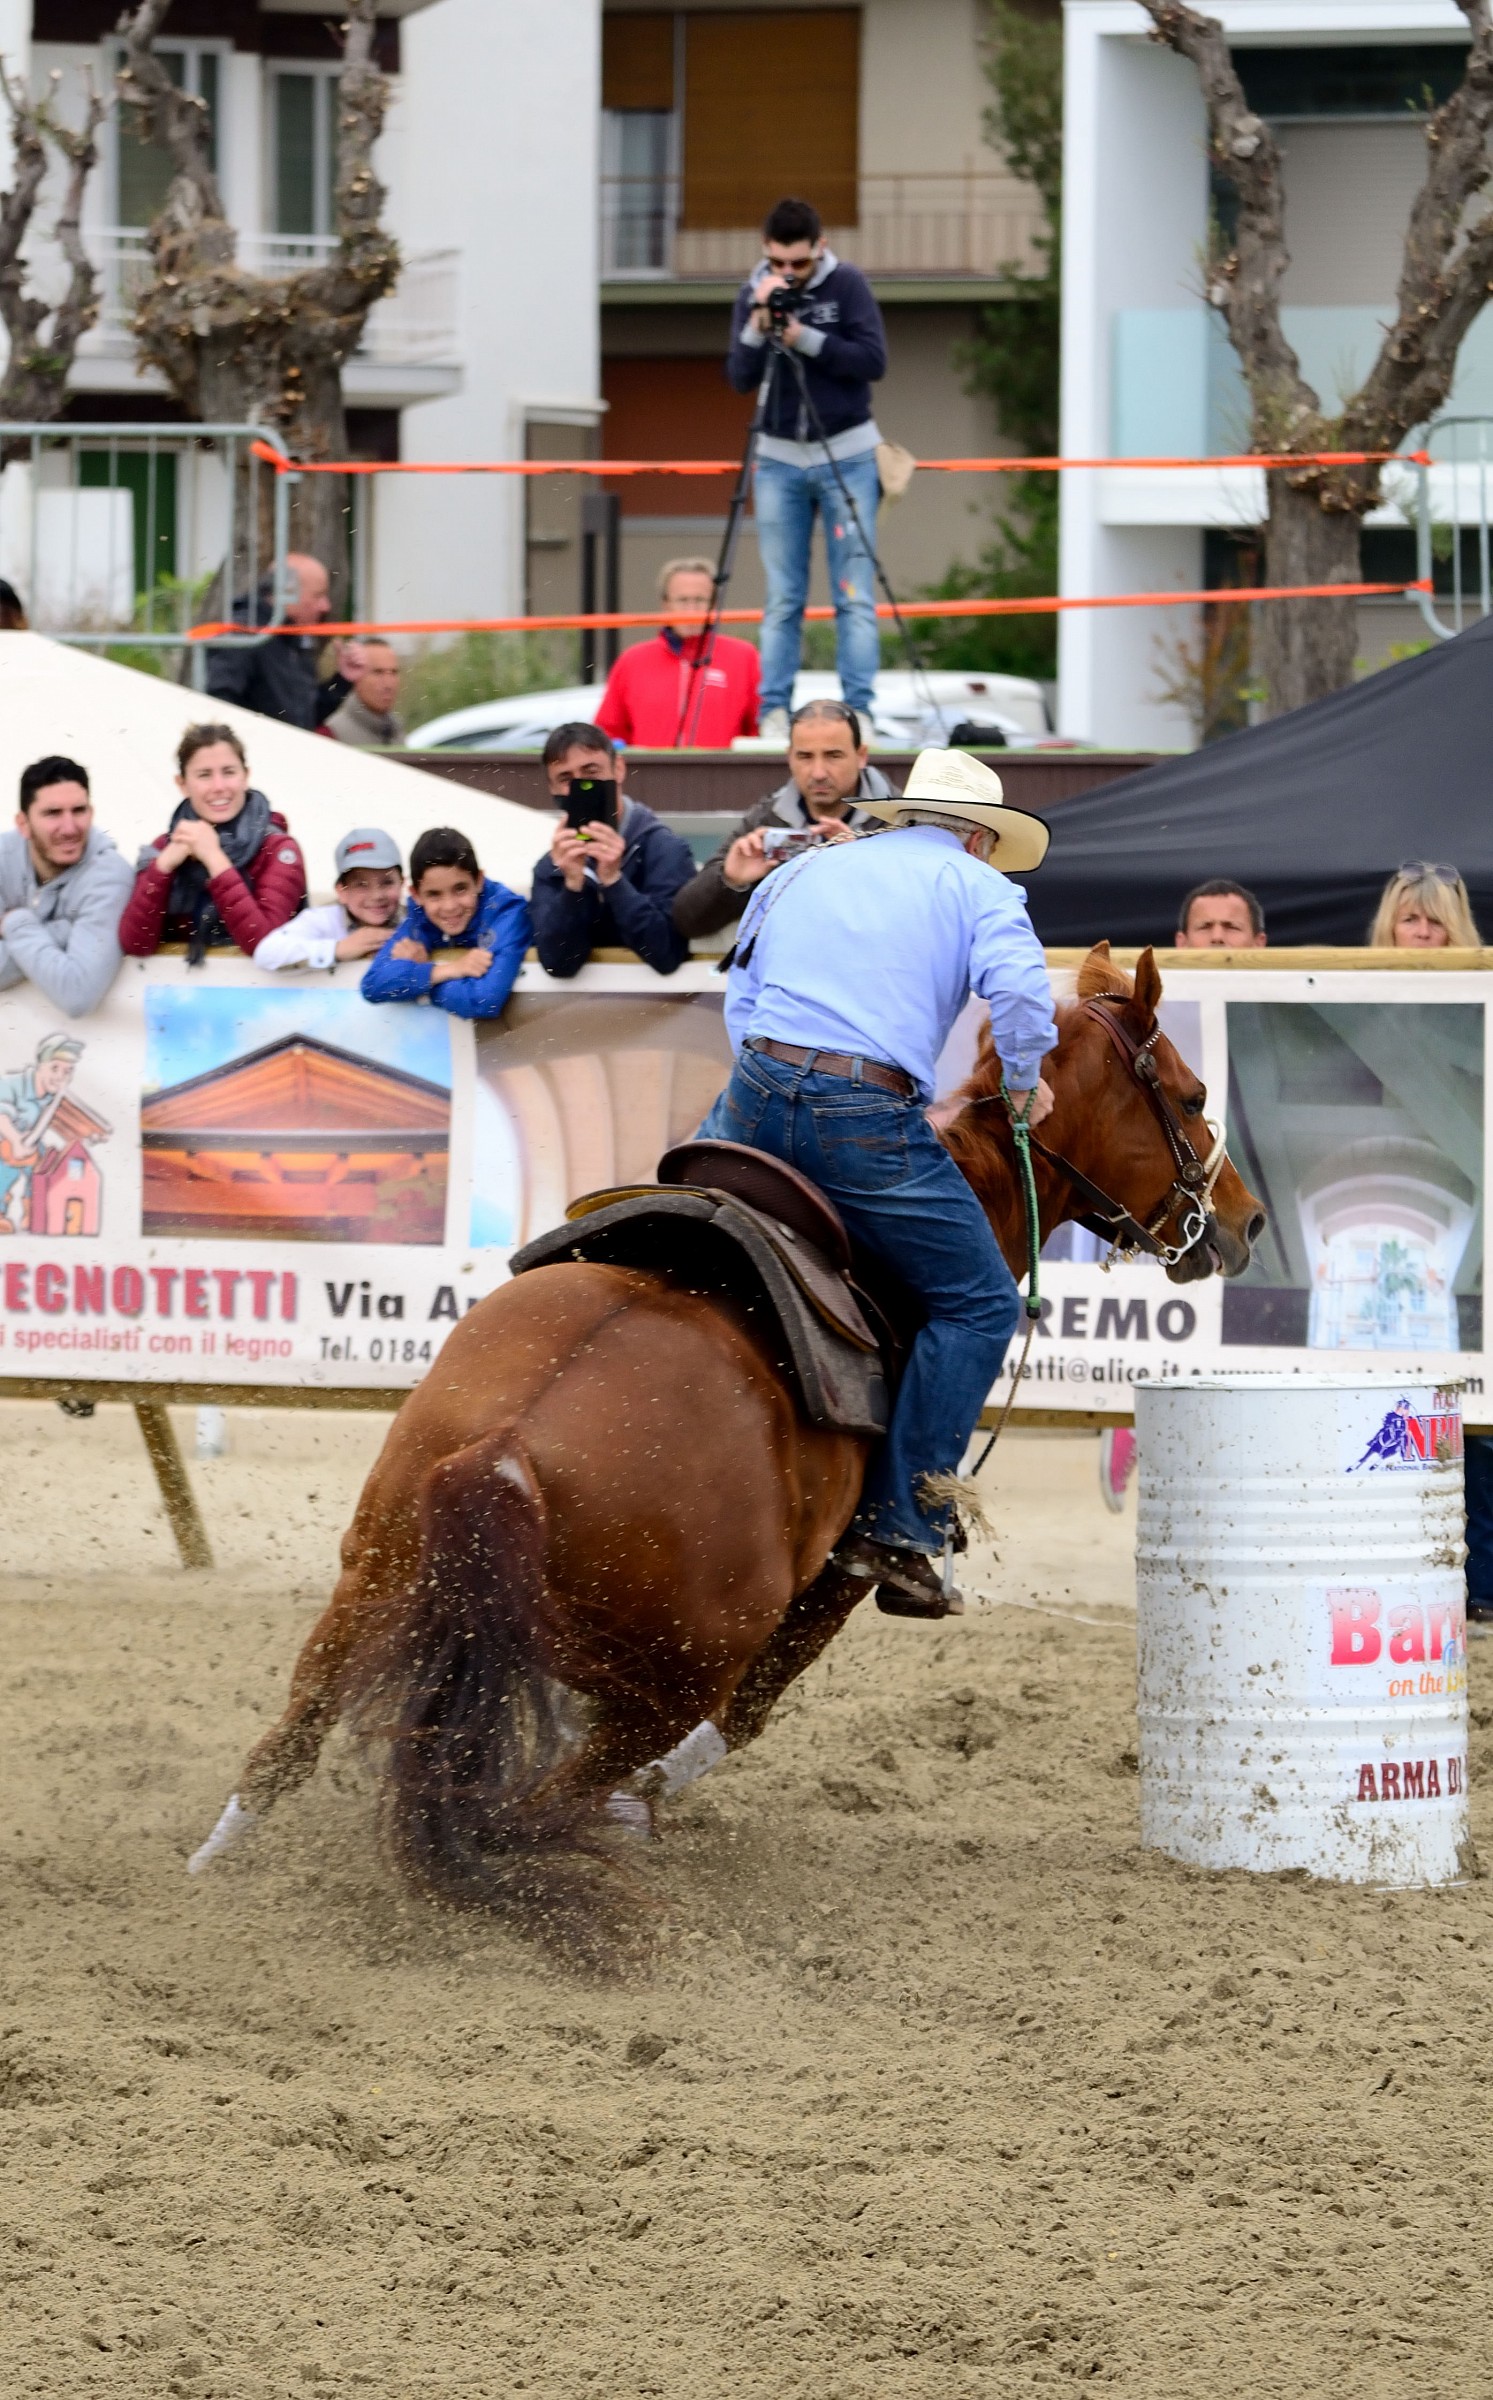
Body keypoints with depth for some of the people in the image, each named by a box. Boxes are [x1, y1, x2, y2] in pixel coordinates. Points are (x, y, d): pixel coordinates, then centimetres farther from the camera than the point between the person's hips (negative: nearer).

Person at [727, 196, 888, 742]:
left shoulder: (847, 284, -5)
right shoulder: (753, 293, 3)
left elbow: (873, 360, -13)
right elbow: (739, 377, -2)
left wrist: (804, 337, -19)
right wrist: (760, 324, -17)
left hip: (846, 456, -2)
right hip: (779, 458, 2)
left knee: (855, 595, -6)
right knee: (783, 599, 1)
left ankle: (858, 711, -7)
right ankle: (774, 714, 0)